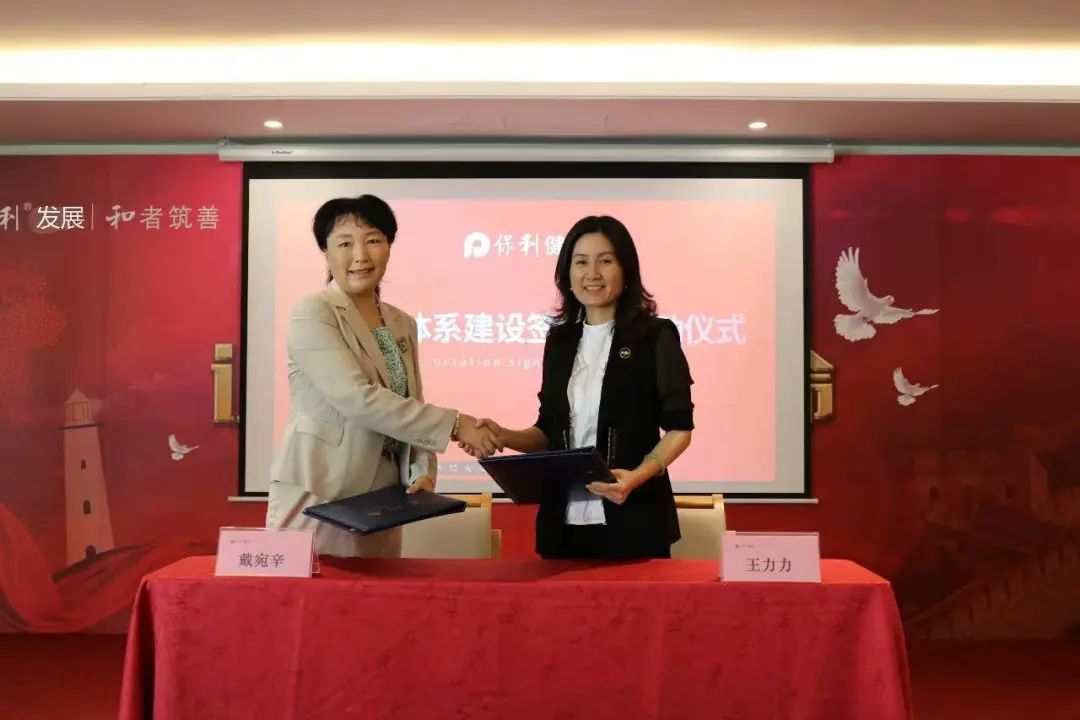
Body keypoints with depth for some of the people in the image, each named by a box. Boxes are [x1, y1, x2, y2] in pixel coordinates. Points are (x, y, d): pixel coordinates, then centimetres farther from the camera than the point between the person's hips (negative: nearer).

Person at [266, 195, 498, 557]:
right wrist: (454, 424, -21)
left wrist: (423, 472, -7)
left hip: (379, 502, 6)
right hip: (318, 497, -6)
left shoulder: (403, 324, 11)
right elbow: (359, 400, -21)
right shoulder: (312, 314, -10)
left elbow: (410, 408, 11)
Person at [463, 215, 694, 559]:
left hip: (632, 517, -4)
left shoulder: (655, 336, -4)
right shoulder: (560, 339, 9)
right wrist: (506, 437, -5)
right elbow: (550, 431, 13)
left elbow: (679, 427, -5)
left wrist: (638, 475, -20)